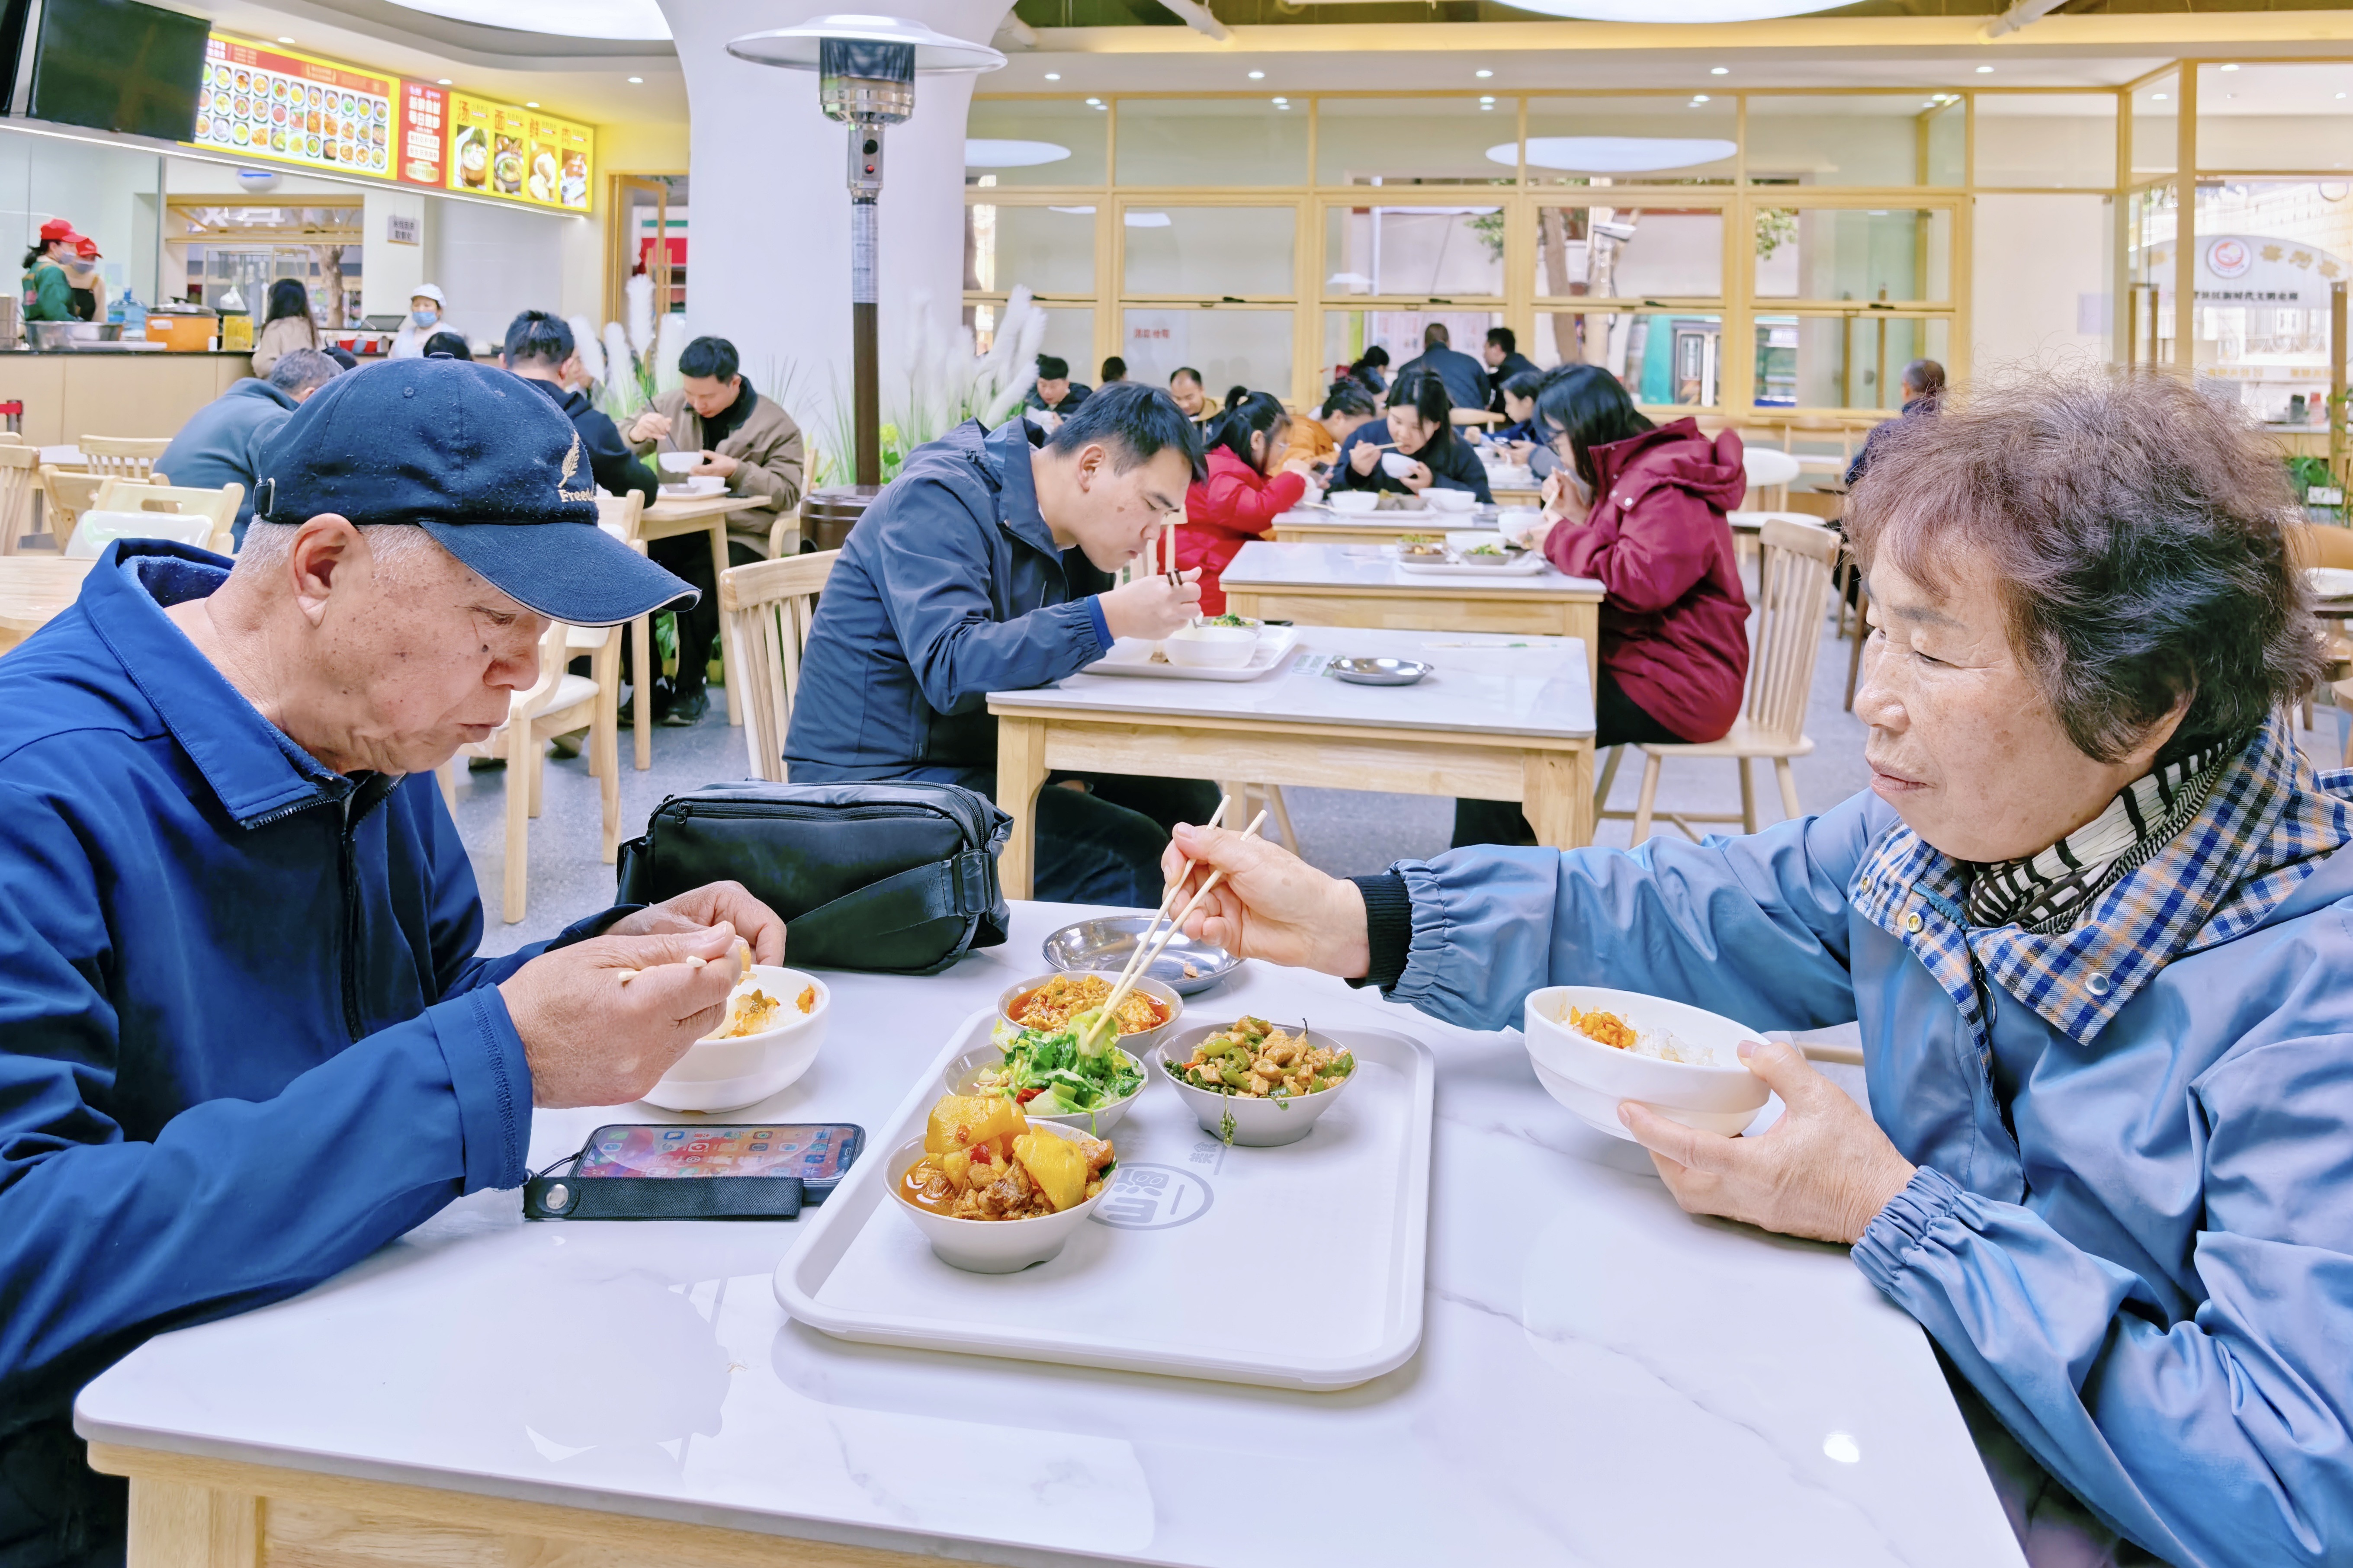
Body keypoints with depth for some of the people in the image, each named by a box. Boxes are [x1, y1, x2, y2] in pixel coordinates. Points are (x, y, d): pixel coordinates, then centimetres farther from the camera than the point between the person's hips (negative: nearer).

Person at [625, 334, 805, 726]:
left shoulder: (775, 425, 4)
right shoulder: (670, 407, 15)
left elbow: (787, 493, -2)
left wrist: (737, 471, -15)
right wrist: (637, 434, -4)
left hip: (739, 539, -3)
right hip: (674, 531, 4)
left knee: (699, 578, -36)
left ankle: (691, 690, -16)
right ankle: (647, 686, -15)